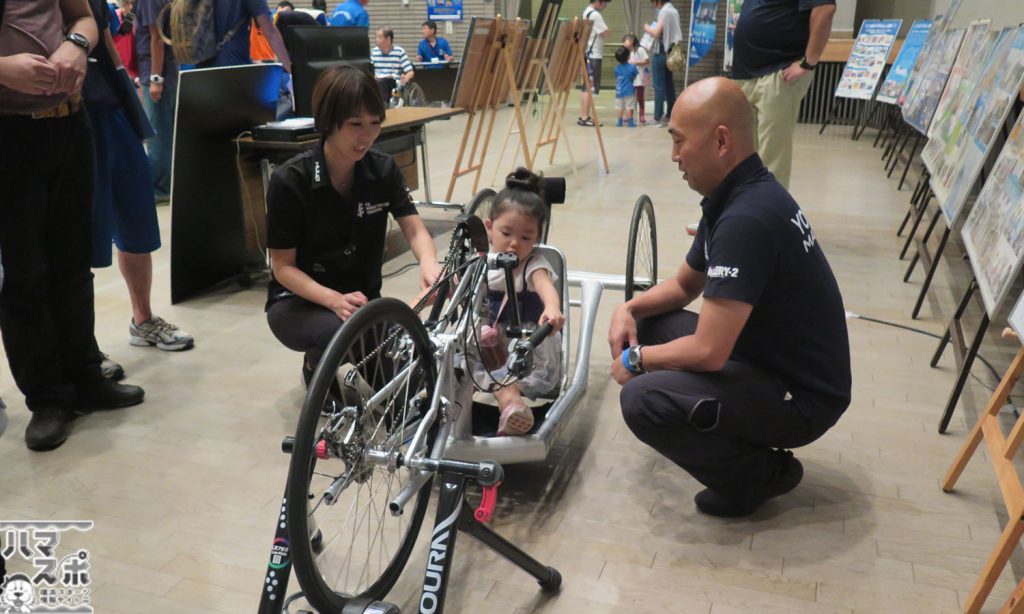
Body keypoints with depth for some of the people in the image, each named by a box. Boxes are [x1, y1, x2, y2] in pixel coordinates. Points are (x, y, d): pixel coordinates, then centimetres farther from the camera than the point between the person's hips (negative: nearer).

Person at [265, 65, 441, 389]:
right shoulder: (290, 180, -19)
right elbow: (283, 266, -16)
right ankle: (316, 366, 0)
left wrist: (428, 262, -37)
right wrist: (335, 300, -33)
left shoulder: (383, 169, -7)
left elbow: (415, 230, -12)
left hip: (362, 298, 4)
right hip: (297, 302, -4)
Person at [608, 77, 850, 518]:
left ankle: (762, 474, -2)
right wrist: (629, 309, -2)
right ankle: (745, 439, 15)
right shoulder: (737, 196, 3)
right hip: (769, 358, 10)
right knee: (644, 326, 10)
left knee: (642, 399, -27)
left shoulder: (747, 219, -29)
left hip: (800, 396, -10)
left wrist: (634, 360, -12)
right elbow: (684, 285, 16)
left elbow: (708, 352, -30)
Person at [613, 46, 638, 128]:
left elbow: (616, 78, 5)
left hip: (619, 91, 3)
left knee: (620, 107, 9)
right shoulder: (632, 67, -10)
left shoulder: (617, 68, -3)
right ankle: (629, 122, 2)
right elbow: (636, 75, 3)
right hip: (629, 91, -3)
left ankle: (620, 122, 11)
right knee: (629, 107, 1)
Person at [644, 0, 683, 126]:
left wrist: (647, 28, -2)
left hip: (661, 52, -8)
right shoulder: (674, 11, 12)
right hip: (670, 51, 8)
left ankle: (659, 117, -7)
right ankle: (670, 115, 16)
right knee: (669, 84, 12)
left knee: (659, 85, -7)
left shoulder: (664, 11, -13)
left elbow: (656, 32, -20)